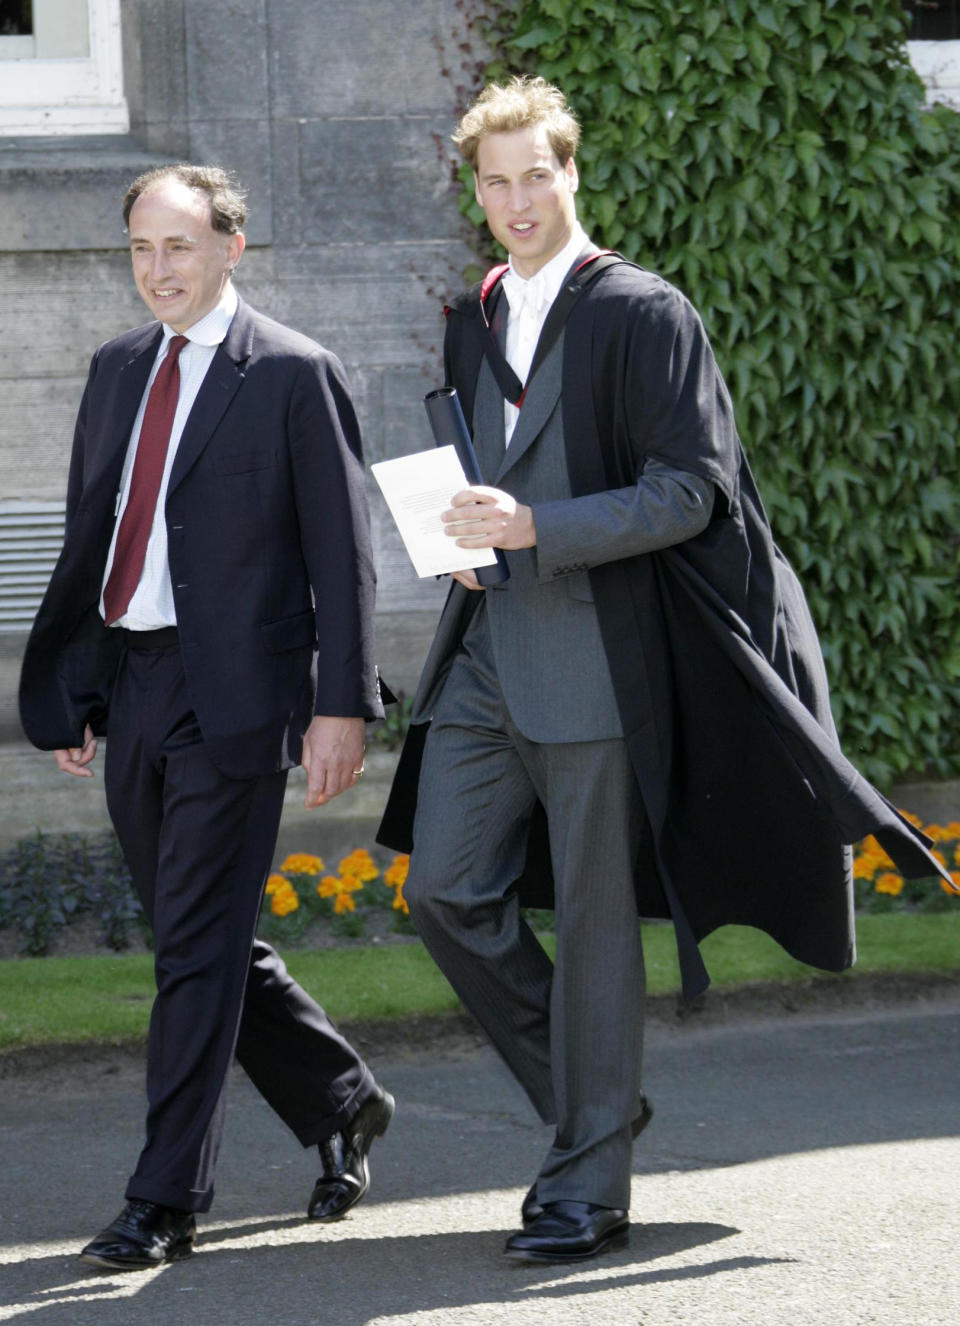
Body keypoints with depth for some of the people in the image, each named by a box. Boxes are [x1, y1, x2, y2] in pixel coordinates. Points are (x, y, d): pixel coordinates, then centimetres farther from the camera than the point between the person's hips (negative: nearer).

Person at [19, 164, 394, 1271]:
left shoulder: (294, 375, -5)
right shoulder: (117, 370, 14)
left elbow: (339, 553, -6)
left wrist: (341, 706, -12)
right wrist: (66, 689, 14)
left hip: (233, 692, -7)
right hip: (129, 688, 7)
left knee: (199, 949, -7)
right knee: (199, 942, 13)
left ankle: (167, 1200, -3)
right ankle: (340, 1104, 32)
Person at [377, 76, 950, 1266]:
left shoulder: (643, 316, -5)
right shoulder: (471, 324, 15)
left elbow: (688, 490, -12)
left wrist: (535, 528, -21)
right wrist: (461, 533, 6)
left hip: (595, 663, -7)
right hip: (484, 658, 7)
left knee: (594, 920, -2)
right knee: (447, 892, 2)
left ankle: (589, 1184, 6)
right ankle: (590, 1104, 21)